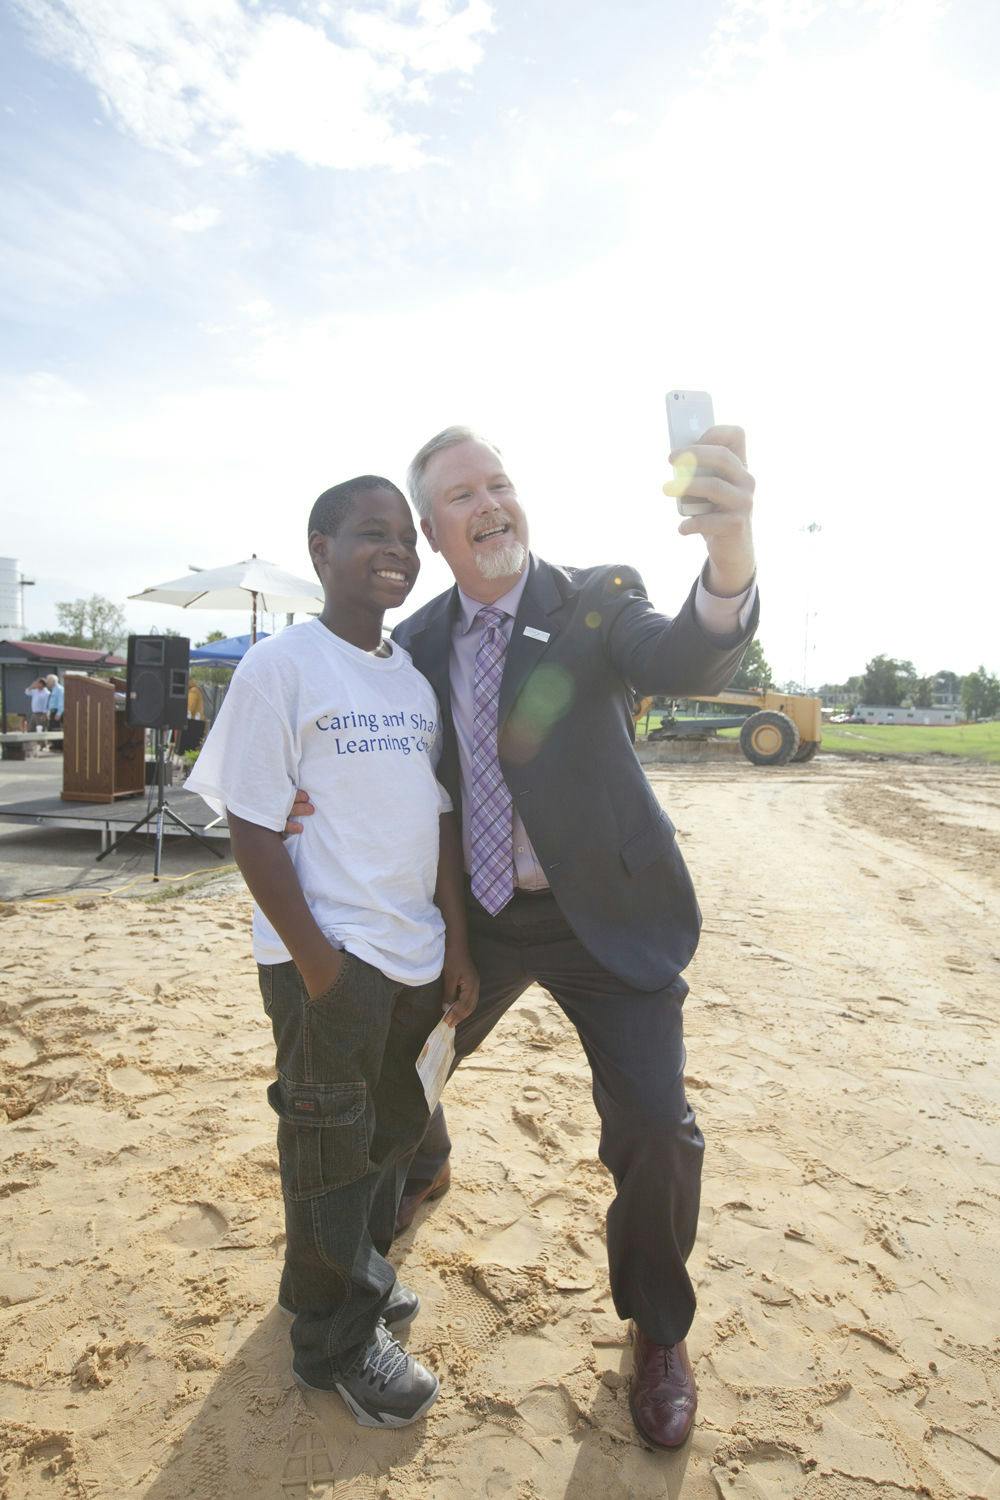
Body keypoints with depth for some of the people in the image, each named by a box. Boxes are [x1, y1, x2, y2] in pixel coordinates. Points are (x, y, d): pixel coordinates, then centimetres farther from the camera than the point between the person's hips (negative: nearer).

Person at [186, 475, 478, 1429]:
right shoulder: (281, 666, -11)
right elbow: (252, 826, -14)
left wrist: (458, 942, 7)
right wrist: (316, 964, -16)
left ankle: (360, 1274, 46)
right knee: (331, 1145, 9)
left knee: (393, 1130, 21)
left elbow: (440, 815, 10)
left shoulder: (414, 677, 9)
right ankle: (336, 1341, 31)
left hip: (415, 956, 7)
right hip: (328, 959, -7)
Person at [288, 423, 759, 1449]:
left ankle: (659, 1330, 26)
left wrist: (729, 558, -51)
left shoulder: (594, 603, -11)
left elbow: (688, 662, -29)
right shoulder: (418, 641, 0)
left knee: (654, 1124, -7)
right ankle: (421, 1171, 57)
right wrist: (319, 801, -15)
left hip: (605, 912, -3)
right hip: (477, 913, 4)